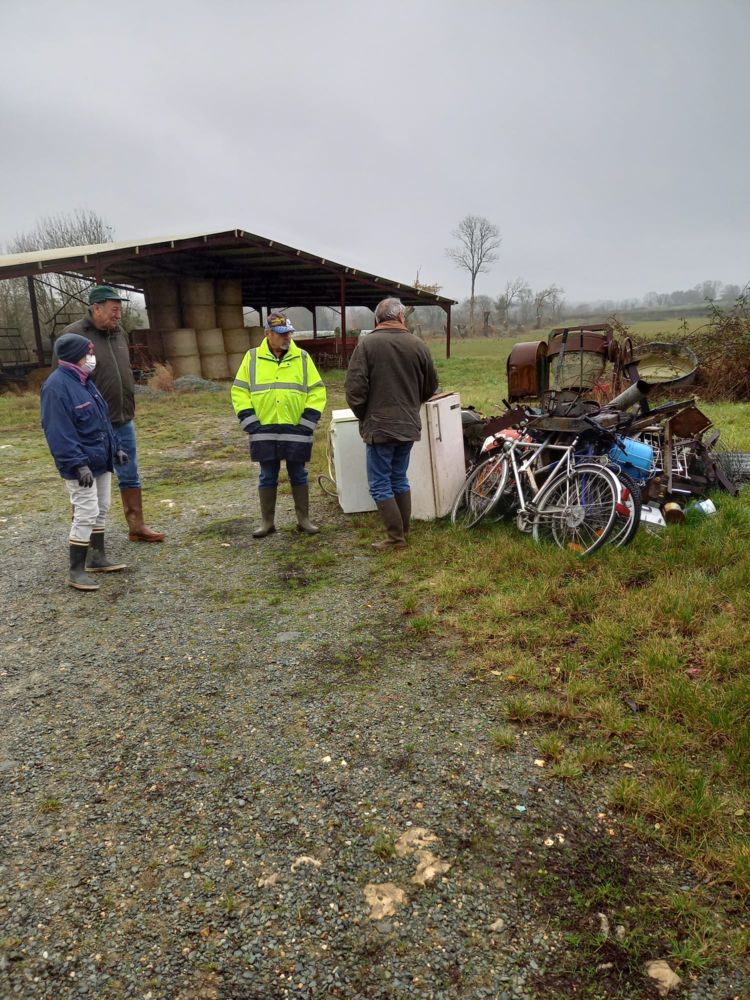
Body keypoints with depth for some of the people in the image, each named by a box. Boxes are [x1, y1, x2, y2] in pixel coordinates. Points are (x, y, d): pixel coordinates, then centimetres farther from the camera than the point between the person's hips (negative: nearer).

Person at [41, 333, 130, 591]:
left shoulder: (85, 382, 12)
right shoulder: (56, 387, -18)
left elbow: (103, 420, 19)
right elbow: (58, 432, -21)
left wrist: (116, 448, 17)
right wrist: (78, 464, -24)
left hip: (101, 462, 9)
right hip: (81, 467, -9)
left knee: (100, 511, 16)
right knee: (86, 515, -6)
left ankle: (97, 558, 29)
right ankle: (76, 571, 4)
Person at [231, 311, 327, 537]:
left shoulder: (302, 358, 3)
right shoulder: (252, 358, 3)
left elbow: (317, 391, 4)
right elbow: (239, 391, 4)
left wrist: (307, 423, -4)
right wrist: (251, 422, -4)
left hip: (295, 431, 0)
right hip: (264, 432, 0)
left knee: (298, 476, 9)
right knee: (267, 478, 9)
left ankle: (304, 519, 20)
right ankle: (267, 522, 20)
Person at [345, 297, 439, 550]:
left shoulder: (367, 344, -9)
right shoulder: (417, 345, 3)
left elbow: (354, 387, -13)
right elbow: (431, 386, 13)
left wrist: (363, 415, 4)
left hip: (379, 426, -5)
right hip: (409, 425, 5)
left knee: (380, 484, 3)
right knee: (400, 479, 17)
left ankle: (396, 538, 4)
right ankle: (404, 532, 23)